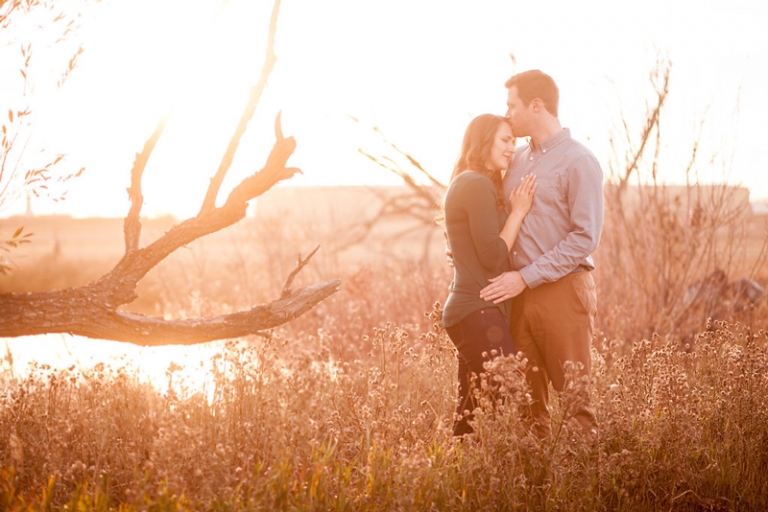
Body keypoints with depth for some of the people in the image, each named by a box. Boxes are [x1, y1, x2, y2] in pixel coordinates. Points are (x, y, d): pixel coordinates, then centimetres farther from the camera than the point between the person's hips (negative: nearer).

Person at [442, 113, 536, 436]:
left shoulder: (465, 184, 19)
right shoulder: (478, 185, -12)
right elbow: (493, 257, -16)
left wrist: (512, 210, 11)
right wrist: (518, 211, -8)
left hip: (466, 310, 11)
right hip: (479, 312, -11)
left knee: (473, 409, 12)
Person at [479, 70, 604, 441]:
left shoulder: (578, 162, -7)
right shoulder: (518, 160, 12)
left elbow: (585, 238, -13)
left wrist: (526, 278, -15)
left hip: (562, 292, -6)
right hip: (518, 293, 6)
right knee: (527, 395, 9)